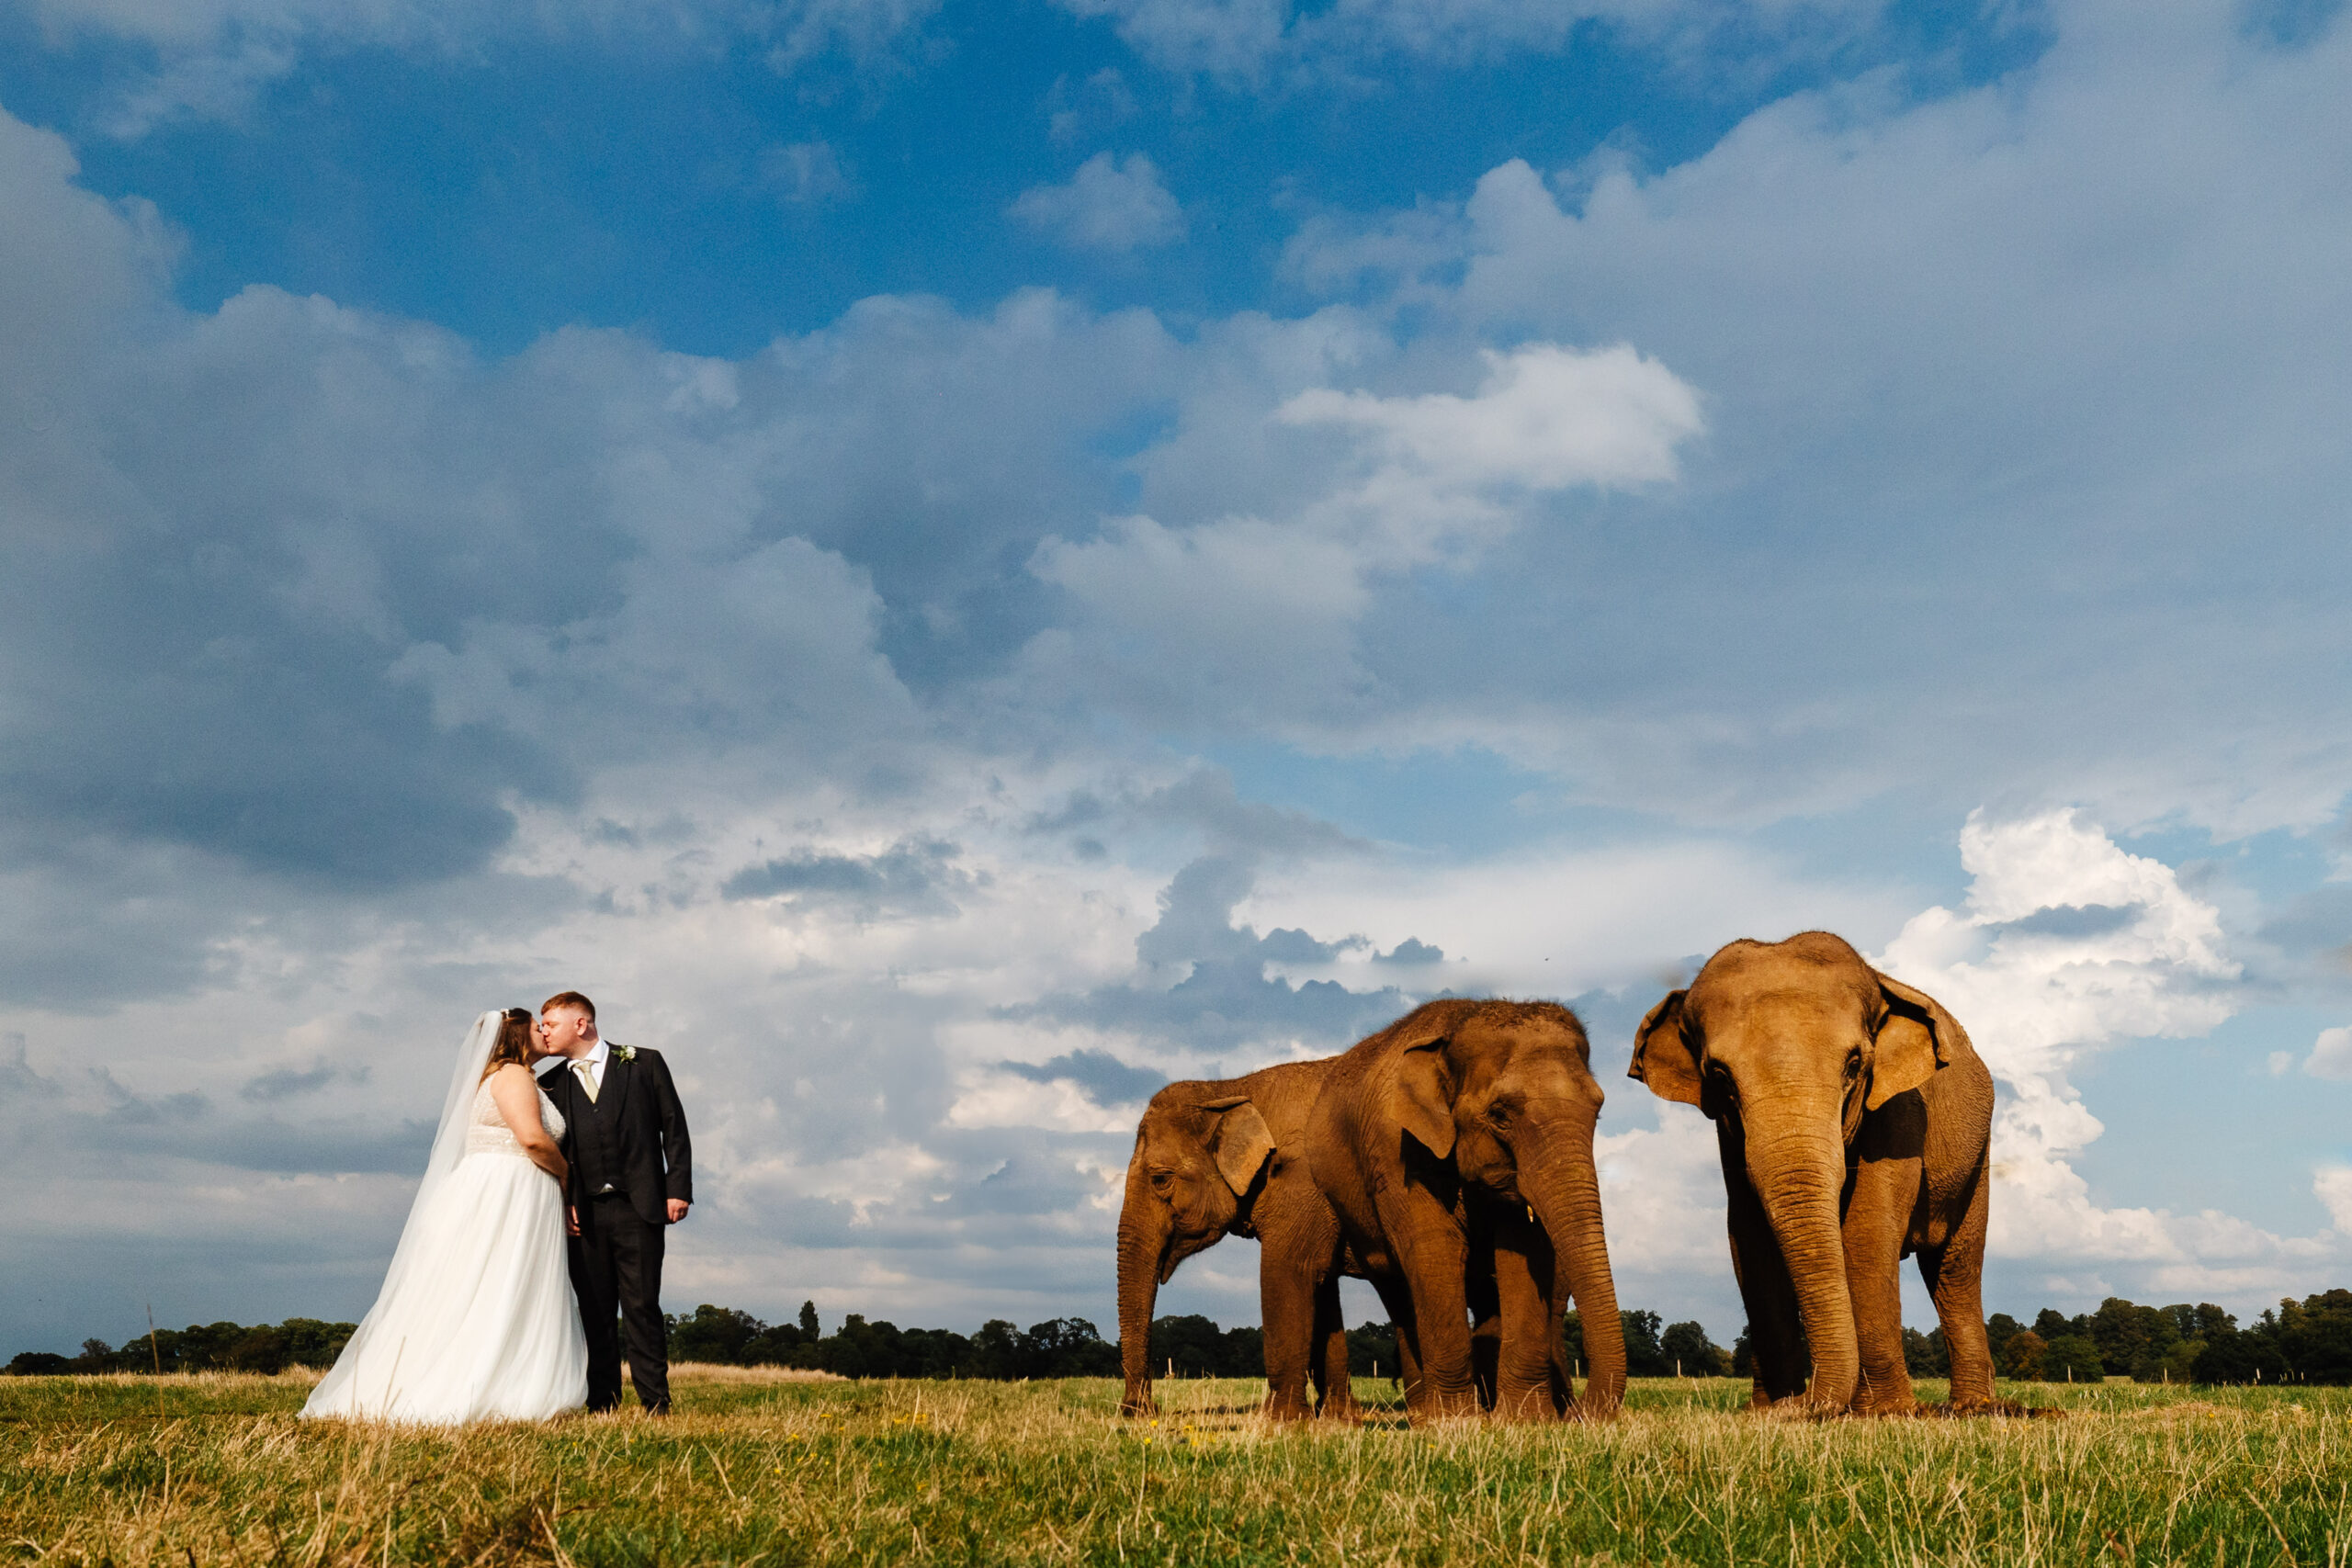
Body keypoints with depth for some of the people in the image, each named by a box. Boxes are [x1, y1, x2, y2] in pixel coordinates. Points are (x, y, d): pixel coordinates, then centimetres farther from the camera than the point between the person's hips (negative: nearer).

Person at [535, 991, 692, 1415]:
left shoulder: (644, 1064, 5)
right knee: (594, 1312, 4)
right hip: (583, 1215, 3)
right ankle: (602, 1407, 11)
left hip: (638, 1208, -3)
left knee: (642, 1308, -4)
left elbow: (673, 1127, 4)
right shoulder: (551, 1084, 13)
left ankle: (656, 1406, 0)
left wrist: (678, 1188, -5)